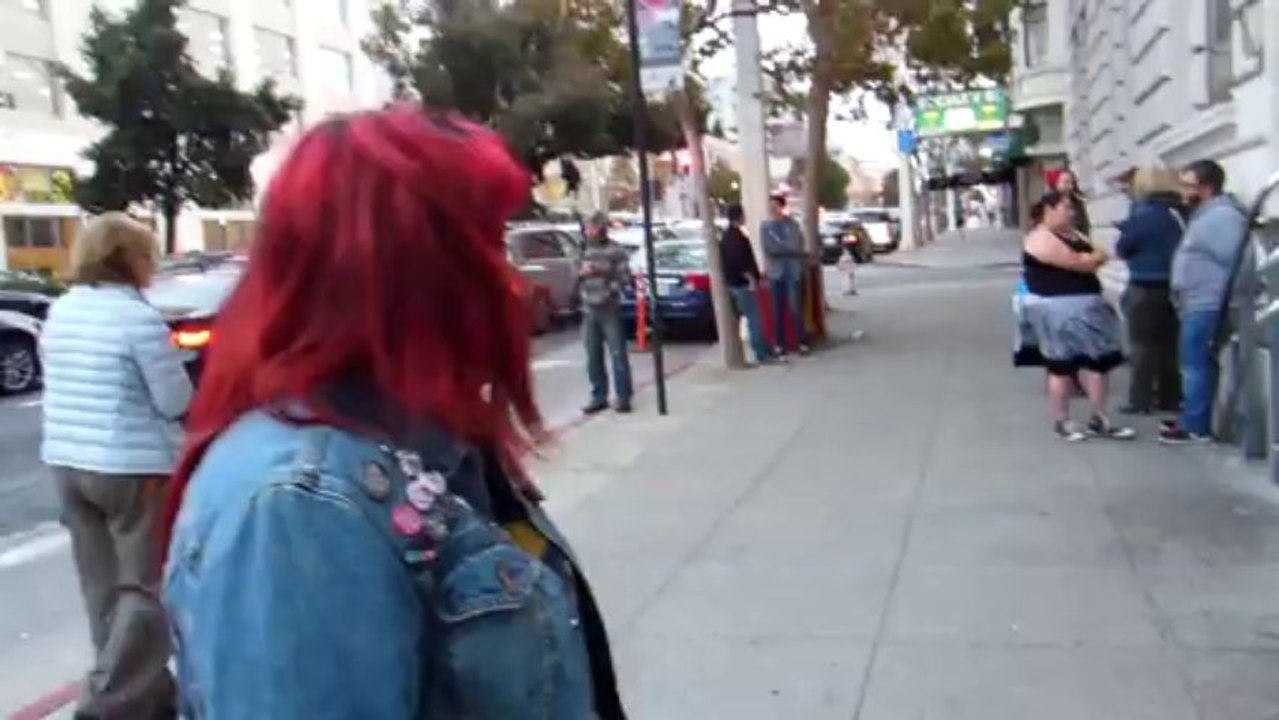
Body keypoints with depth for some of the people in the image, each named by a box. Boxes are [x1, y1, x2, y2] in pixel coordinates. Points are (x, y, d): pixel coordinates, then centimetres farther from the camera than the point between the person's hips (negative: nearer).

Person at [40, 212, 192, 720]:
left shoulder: (60, 311, 8)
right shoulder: (139, 317, -15)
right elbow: (176, 401, -12)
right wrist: (170, 366, 6)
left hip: (67, 462, 8)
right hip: (134, 467, -8)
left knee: (106, 589, 14)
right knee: (145, 589, 1)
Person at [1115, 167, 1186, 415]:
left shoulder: (1144, 214, -15)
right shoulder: (1180, 214, 5)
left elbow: (1122, 248, -7)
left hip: (1146, 288, -7)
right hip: (1173, 287, 7)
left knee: (1142, 344, 0)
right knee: (1169, 344, 13)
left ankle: (1141, 400, 1)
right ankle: (1170, 398, 18)